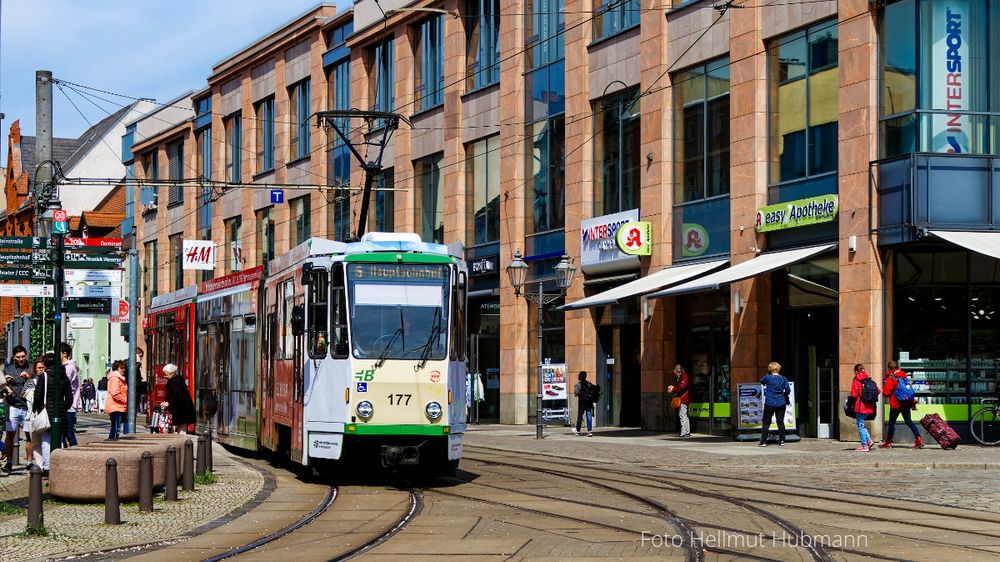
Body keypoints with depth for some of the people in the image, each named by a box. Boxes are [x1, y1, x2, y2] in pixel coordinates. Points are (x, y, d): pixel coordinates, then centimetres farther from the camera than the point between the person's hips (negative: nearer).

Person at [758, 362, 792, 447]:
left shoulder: (768, 377, -10)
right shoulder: (783, 378, -2)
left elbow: (761, 381, 12)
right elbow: (788, 390, 1)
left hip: (769, 404, -2)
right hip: (781, 404, 2)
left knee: (766, 422, 5)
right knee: (780, 422, 10)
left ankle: (763, 441, 4)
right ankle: (781, 441, 11)